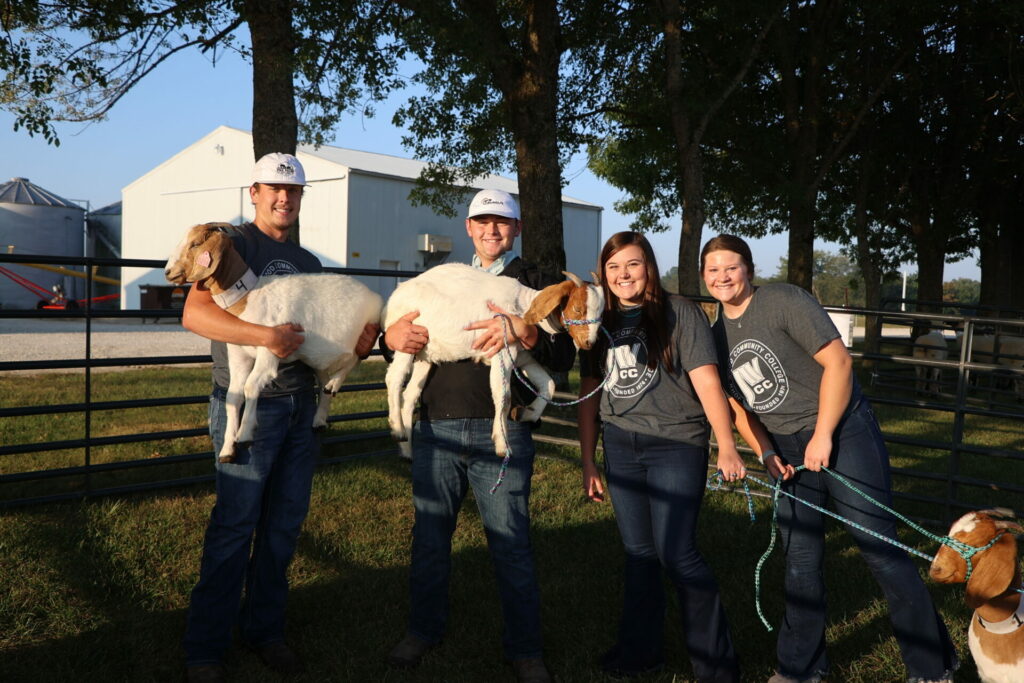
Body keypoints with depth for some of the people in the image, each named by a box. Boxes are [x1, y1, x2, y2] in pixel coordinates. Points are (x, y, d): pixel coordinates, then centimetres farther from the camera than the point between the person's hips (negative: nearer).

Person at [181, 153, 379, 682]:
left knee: (284, 523, 11)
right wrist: (264, 336, -29)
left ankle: (264, 628, 26)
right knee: (234, 527, -2)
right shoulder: (234, 246, -4)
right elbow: (194, 314, -17)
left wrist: (359, 340, 0)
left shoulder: (308, 262, 17)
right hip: (247, 403, -6)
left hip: (300, 405, 6)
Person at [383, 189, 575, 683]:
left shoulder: (535, 284, 8)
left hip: (500, 432, -3)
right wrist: (393, 334, -10)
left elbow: (564, 354, -3)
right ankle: (423, 630, 31)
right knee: (429, 534, 12)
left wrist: (522, 331, -23)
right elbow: (399, 329, 15)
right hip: (435, 425, 3)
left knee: (510, 542, 2)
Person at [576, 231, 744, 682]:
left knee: (676, 553, -6)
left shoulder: (679, 312, -4)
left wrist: (727, 448, -18)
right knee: (638, 552, 11)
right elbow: (589, 394, 12)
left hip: (676, 444, -4)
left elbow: (706, 382, -10)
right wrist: (588, 462, 11)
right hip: (621, 447, 5)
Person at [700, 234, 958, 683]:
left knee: (882, 552, -2)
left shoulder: (783, 301, -12)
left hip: (843, 432, -6)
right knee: (800, 563, 11)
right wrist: (766, 454, 0)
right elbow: (739, 405, 14)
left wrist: (823, 436, -17)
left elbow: (838, 361, -17)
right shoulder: (717, 335, 7)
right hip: (787, 450, 6)